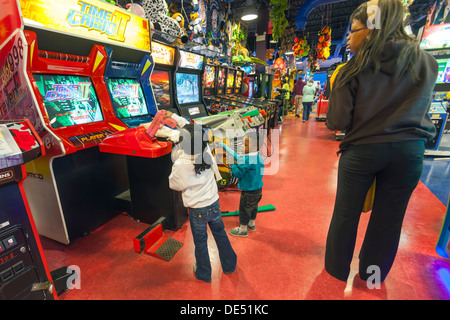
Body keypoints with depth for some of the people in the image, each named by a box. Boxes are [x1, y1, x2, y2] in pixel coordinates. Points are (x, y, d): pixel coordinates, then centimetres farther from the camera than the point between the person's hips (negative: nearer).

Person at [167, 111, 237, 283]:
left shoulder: (181, 165, -27)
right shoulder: (207, 151, -14)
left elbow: (174, 185, -6)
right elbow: (192, 129, 2)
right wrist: (174, 116, 12)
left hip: (197, 210, -3)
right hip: (214, 204, 4)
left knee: (200, 241, 19)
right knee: (220, 234, 24)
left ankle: (203, 273, 43)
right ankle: (229, 265, 45)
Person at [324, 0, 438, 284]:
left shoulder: (355, 69, -9)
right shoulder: (427, 63, 3)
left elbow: (336, 121, -11)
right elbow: (420, 108, 13)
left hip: (362, 150, -3)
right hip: (410, 152, 4)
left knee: (346, 214, 14)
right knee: (389, 217, 17)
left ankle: (338, 270, 34)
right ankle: (373, 275, 39)